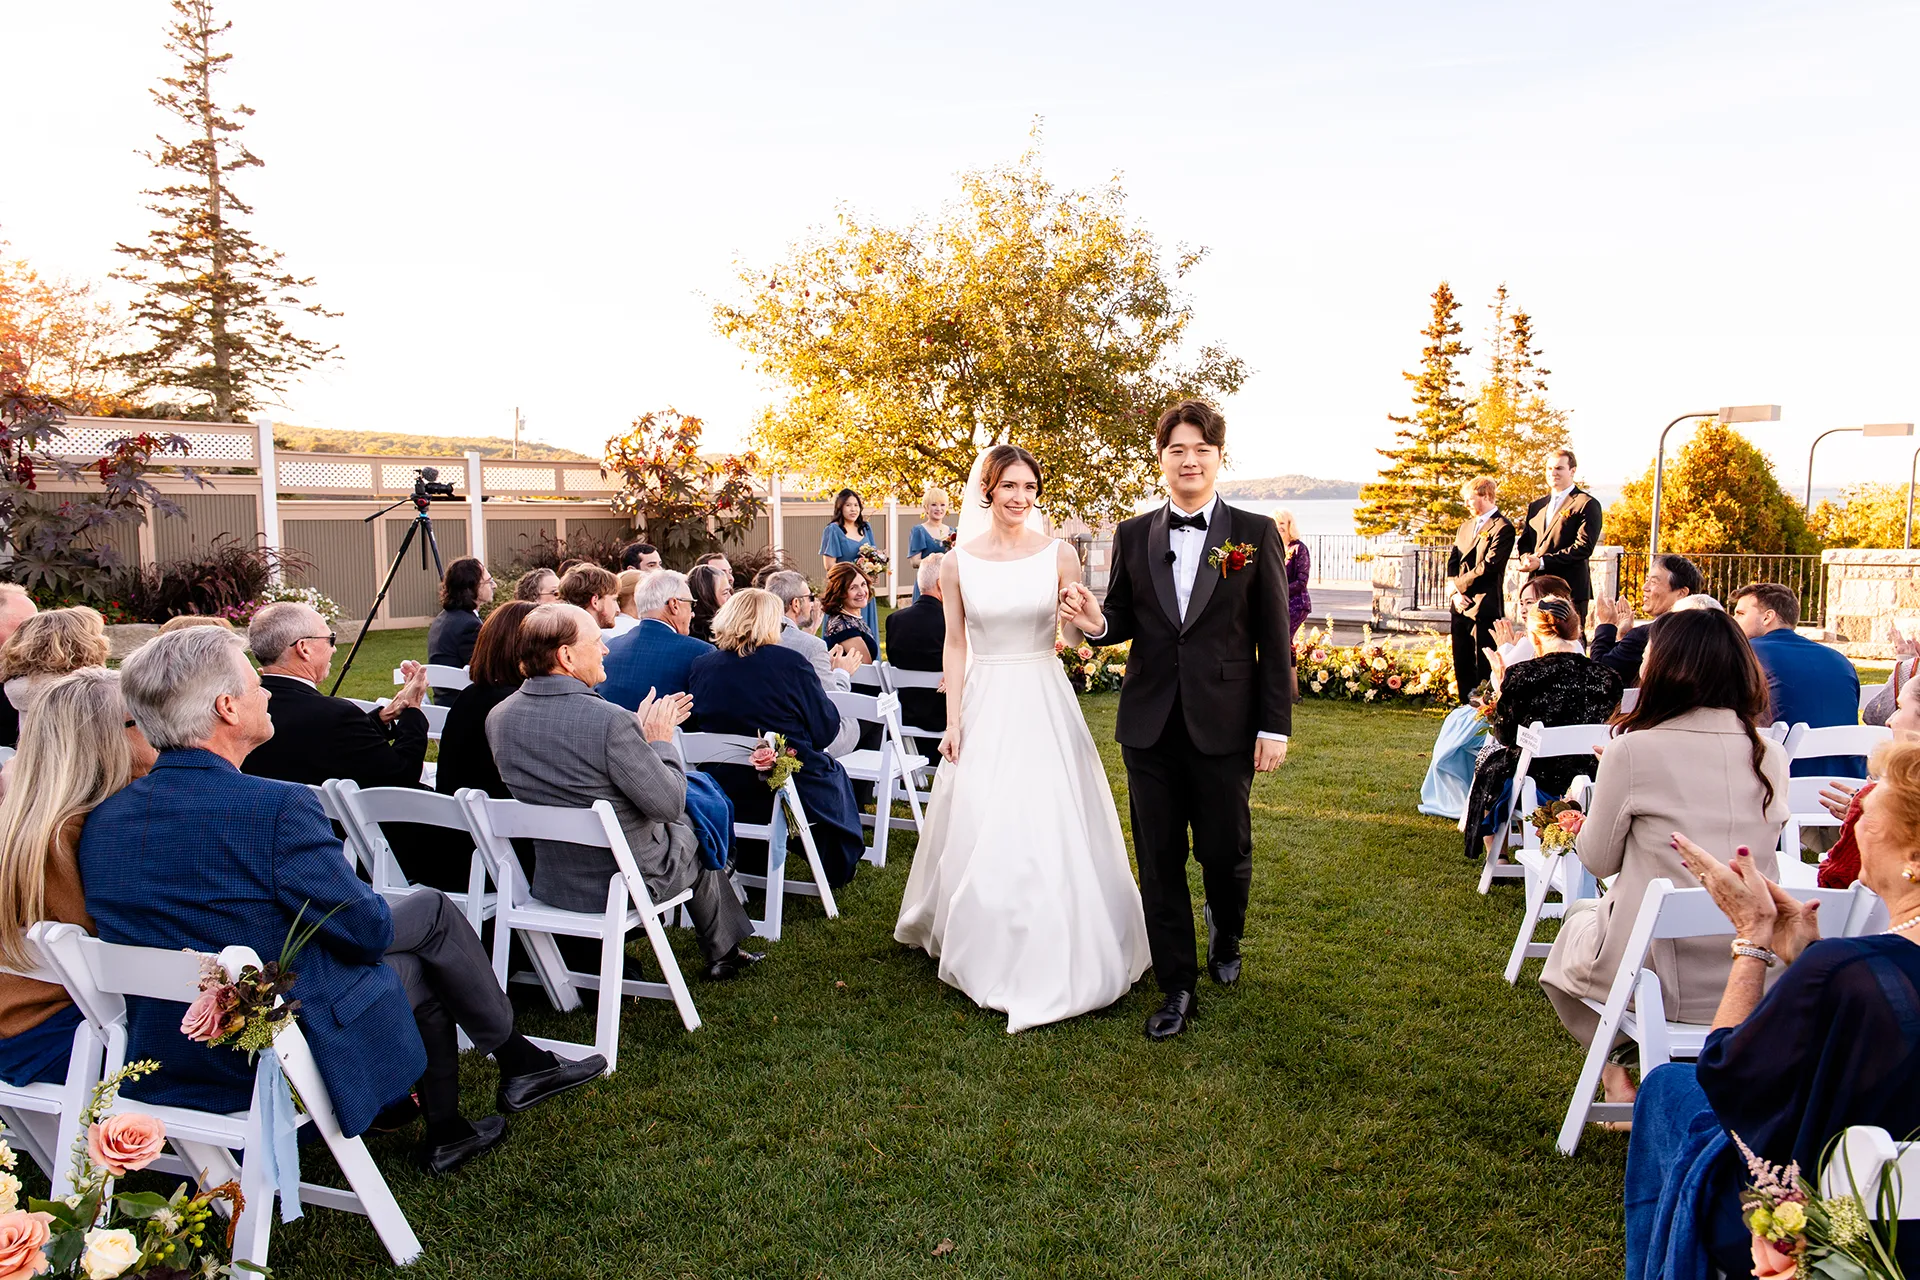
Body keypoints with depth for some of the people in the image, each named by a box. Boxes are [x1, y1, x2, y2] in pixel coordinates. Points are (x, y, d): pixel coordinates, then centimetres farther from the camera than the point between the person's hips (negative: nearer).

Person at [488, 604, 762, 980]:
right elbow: (669, 804, -21)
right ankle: (723, 952, 42)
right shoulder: (610, 721, -30)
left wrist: (640, 731, 11)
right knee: (694, 835, 24)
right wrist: (660, 740, -6)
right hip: (623, 881, -6)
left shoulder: (499, 717, -7)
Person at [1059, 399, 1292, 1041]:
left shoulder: (1255, 533, 0)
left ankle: (1225, 936, 41)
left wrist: (1276, 725, -6)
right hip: (1149, 724, 2)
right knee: (1160, 860, 8)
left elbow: (1275, 638, -2)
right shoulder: (1132, 535, 6)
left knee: (1225, 852, 8)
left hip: (1225, 724, -2)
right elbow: (1123, 621, 11)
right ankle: (1177, 986, 23)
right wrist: (1095, 622, -13)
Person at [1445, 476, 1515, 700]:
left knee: (1484, 665, -3)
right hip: (1460, 605, 8)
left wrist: (1460, 584, -8)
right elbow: (1452, 561, 11)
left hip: (1485, 606, -8)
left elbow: (1487, 566, -16)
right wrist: (1455, 591, -3)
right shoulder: (1466, 525, 17)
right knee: (1462, 663, 11)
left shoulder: (1502, 528, -9)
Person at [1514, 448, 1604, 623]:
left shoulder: (1587, 504, -2)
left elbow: (1584, 547, -11)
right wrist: (1527, 558, -6)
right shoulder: (1536, 505, 21)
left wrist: (1542, 562, -16)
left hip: (1570, 589, -6)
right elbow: (1525, 541, 19)